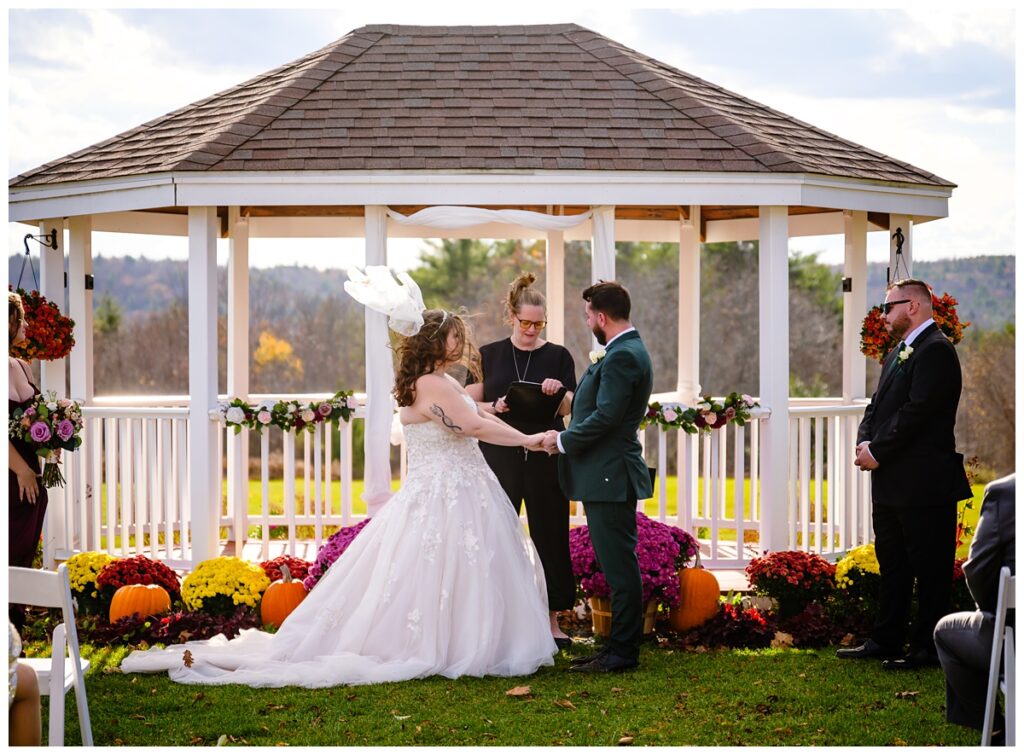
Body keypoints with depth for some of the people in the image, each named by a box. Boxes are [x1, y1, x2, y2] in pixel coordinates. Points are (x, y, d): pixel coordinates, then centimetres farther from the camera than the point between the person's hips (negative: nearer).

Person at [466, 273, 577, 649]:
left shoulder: (557, 356, 5)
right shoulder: (489, 355, 6)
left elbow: (571, 408, 0)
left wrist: (559, 393, -21)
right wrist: (494, 407, -16)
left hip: (545, 458, 0)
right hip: (500, 458, 0)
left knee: (550, 536, 2)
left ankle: (552, 621, 11)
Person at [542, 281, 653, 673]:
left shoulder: (621, 357, -17)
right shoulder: (626, 351, 17)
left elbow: (605, 417, -22)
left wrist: (563, 440, -11)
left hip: (611, 476, -11)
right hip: (607, 475, 11)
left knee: (619, 566, -5)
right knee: (618, 565, 14)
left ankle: (623, 652, -1)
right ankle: (620, 645, 20)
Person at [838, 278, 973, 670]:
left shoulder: (935, 350, -13)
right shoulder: (899, 353, 17)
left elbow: (918, 411, -21)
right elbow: (877, 407, 17)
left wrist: (878, 451, -16)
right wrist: (865, 443, -1)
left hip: (923, 483, -10)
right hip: (892, 483, 10)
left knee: (929, 568, -1)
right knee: (892, 564, 16)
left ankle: (927, 648, 4)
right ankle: (885, 641, 23)